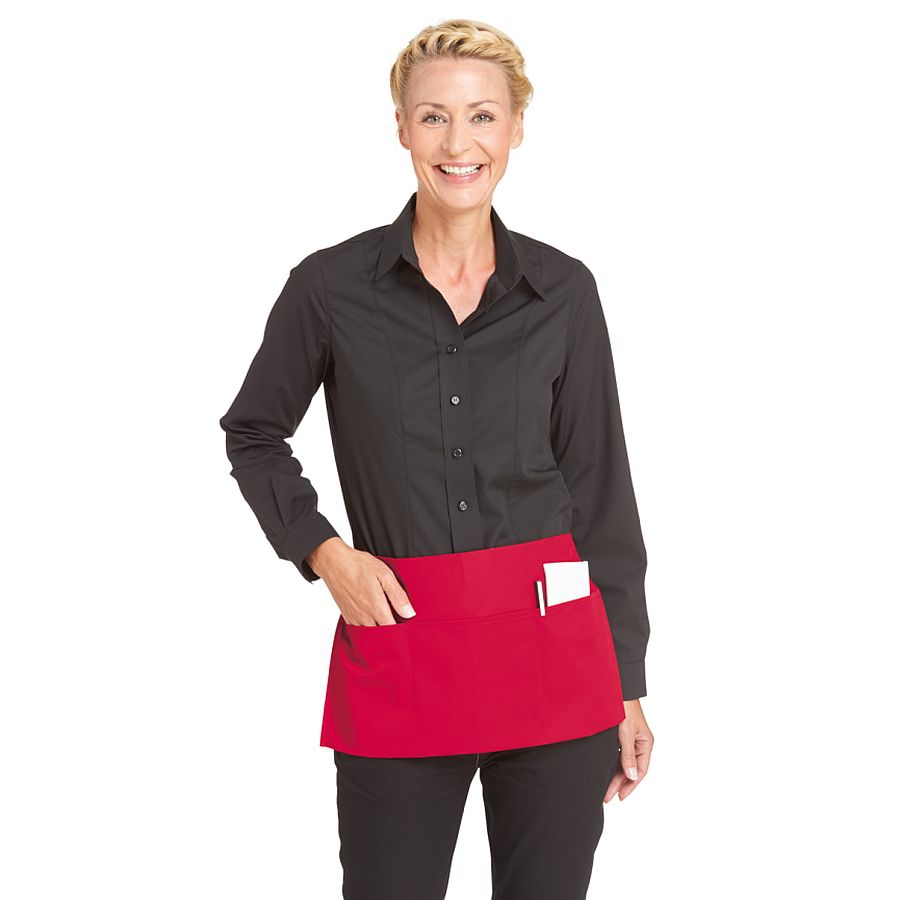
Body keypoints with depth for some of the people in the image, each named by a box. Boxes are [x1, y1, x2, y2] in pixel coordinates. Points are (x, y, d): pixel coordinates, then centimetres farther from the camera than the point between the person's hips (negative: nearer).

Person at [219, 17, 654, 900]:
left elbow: (601, 490, 6)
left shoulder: (563, 290, 2)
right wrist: (322, 552, -3)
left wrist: (626, 683, 6)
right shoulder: (331, 286, -2)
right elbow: (252, 433, 13)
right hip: (398, 654, -1)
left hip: (554, 657, 1)